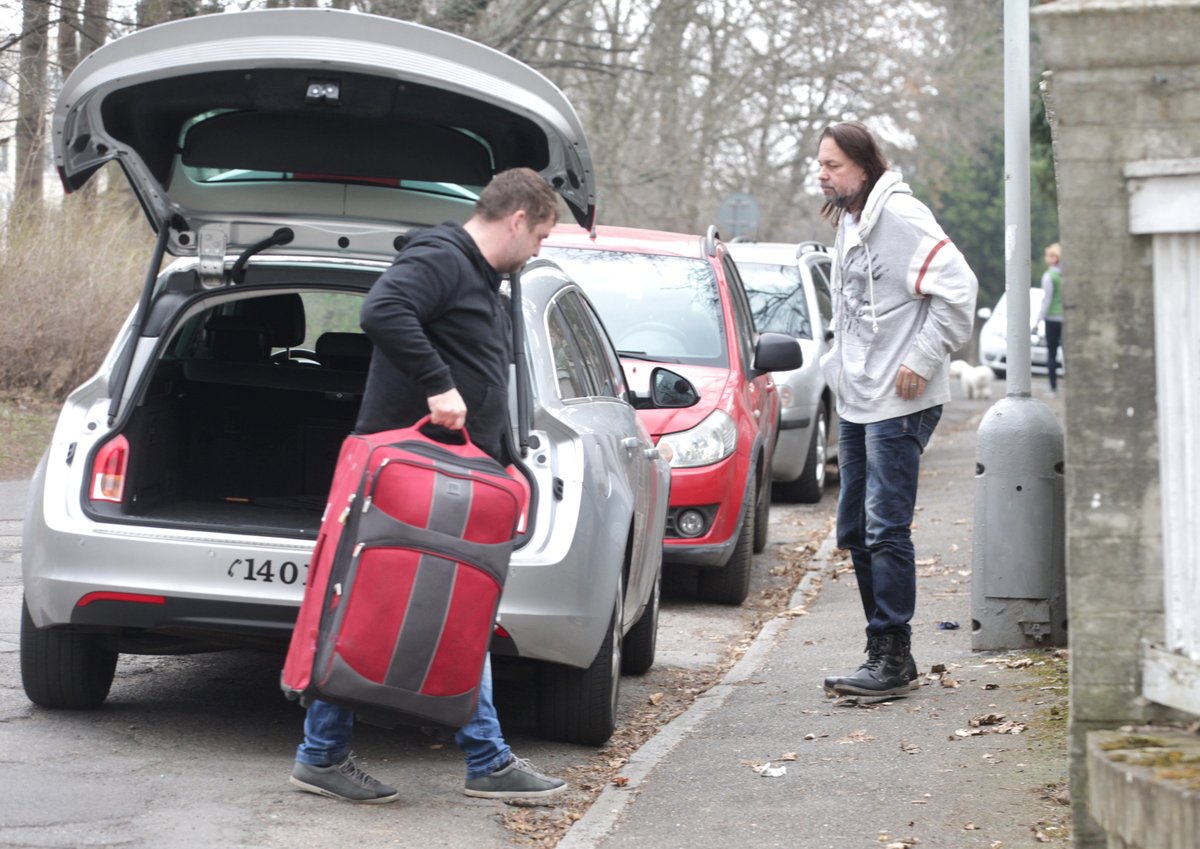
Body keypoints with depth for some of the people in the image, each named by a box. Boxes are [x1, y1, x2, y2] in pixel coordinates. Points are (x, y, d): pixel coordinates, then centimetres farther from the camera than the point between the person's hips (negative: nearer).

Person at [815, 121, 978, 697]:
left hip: (899, 404, -10)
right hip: (858, 402, 10)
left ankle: (893, 659, -6)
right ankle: (883, 653, 19)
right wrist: (839, 362, 14)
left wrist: (922, 361, -19)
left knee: (886, 530, -10)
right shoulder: (847, 223, 15)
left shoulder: (899, 216, -14)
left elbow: (957, 287, -19)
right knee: (855, 531, 11)